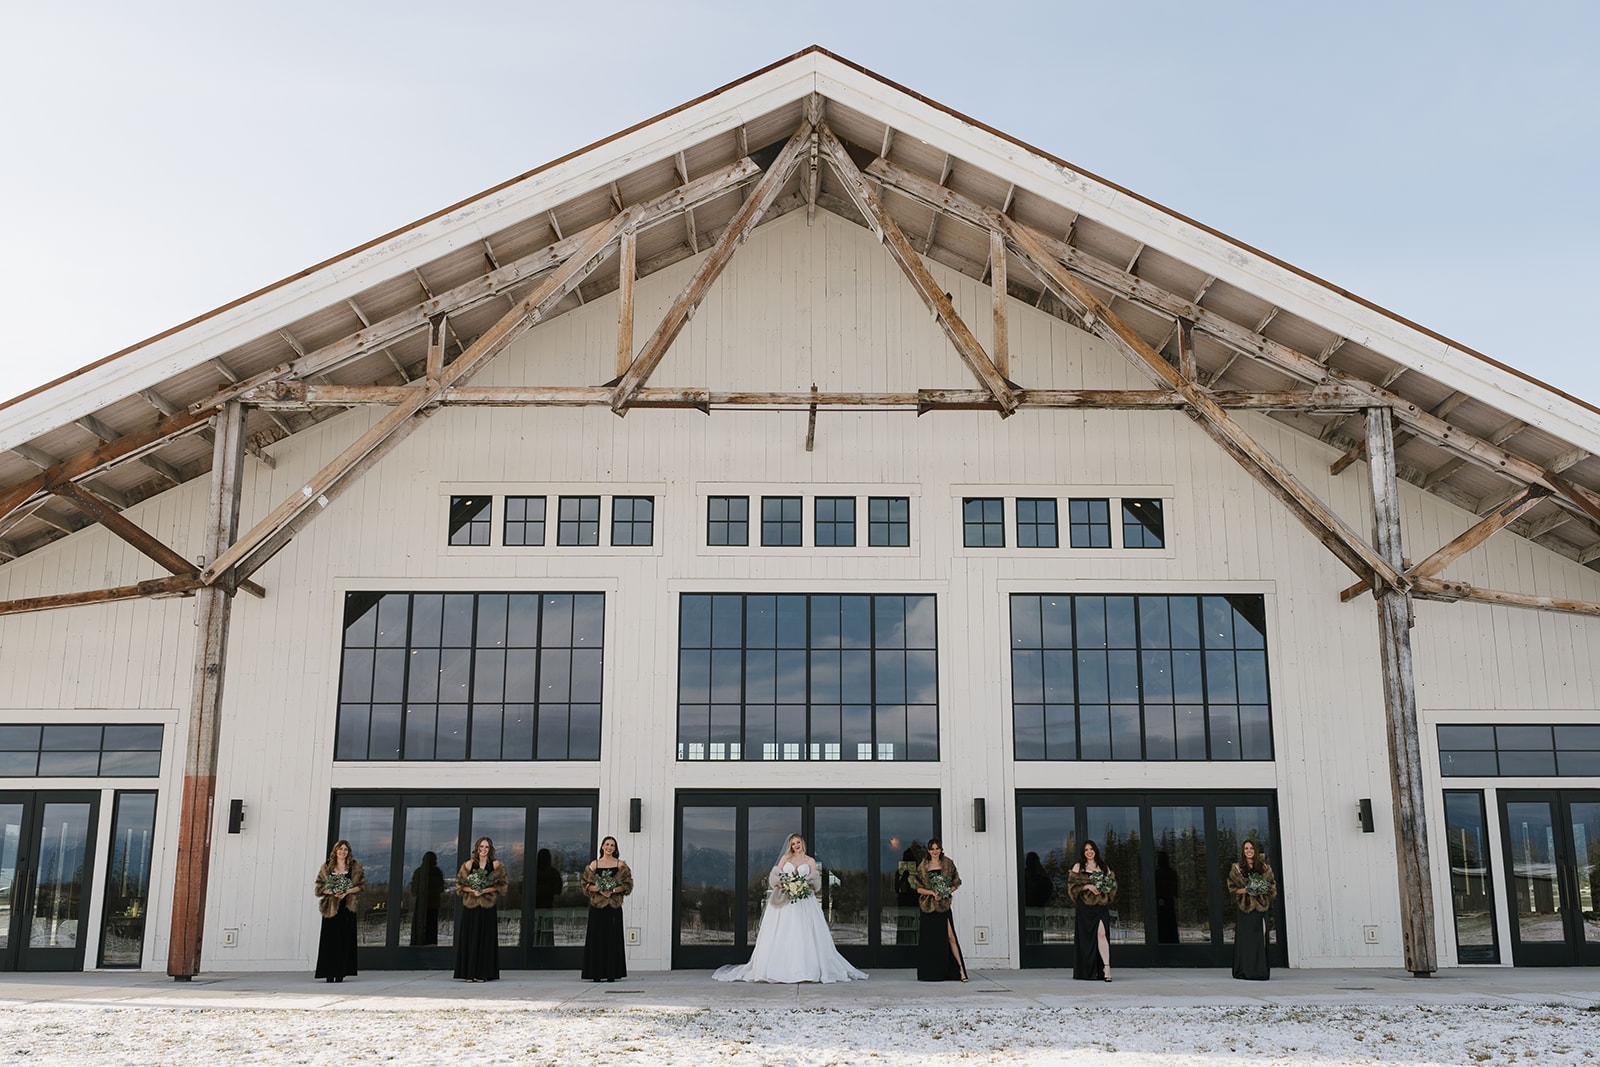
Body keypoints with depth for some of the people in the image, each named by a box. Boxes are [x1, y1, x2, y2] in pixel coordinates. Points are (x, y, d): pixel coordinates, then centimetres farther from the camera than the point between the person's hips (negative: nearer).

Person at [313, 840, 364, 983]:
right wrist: (333, 893, -11)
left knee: (345, 939, -4)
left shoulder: (355, 867, 6)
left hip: (347, 907, 0)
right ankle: (329, 973, -3)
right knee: (330, 940, -5)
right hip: (331, 907, 0)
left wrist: (347, 892, -10)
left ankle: (341, 973, -2)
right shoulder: (327, 867, 7)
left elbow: (362, 885, 5)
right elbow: (319, 886, 6)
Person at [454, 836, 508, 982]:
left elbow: (501, 885, 2)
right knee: (469, 938, -1)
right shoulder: (469, 864, 6)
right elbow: (460, 884, 8)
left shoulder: (496, 865, 4)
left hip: (487, 905, -1)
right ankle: (469, 973, 3)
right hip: (470, 905, 1)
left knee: (485, 938, -2)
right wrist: (472, 890, -11)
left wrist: (485, 891, -12)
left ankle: (483, 974, 1)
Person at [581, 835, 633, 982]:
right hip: (597, 904, 0)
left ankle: (612, 974, 1)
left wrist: (613, 890, -12)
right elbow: (586, 884, 5)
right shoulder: (594, 864, 8)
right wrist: (600, 890, -12)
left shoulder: (620, 864, 7)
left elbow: (628, 884, 3)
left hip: (614, 904, 0)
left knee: (613, 937, -2)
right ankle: (596, 974, 1)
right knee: (597, 938, -2)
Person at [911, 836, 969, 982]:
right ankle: (931, 973, 12)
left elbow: (956, 884, 8)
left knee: (950, 935, -11)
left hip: (944, 905, -1)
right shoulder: (923, 866, 6)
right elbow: (919, 888, 5)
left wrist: (947, 892, -11)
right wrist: (932, 892, -12)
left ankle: (961, 968, -9)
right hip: (928, 906, 1)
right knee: (930, 937, 2)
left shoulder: (948, 864, 5)